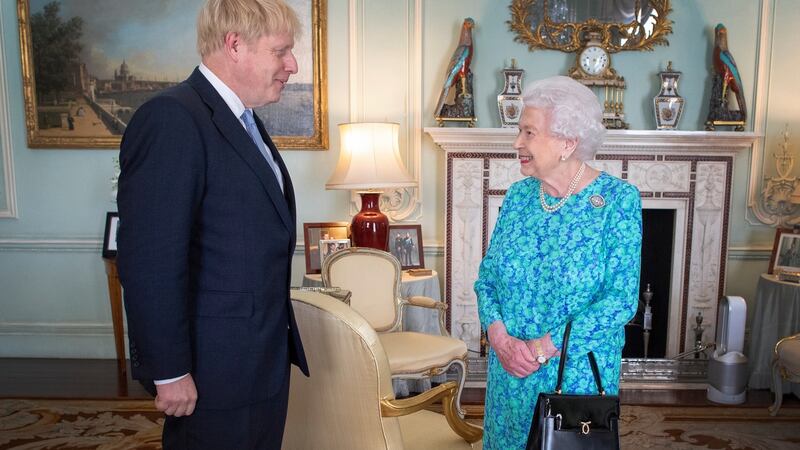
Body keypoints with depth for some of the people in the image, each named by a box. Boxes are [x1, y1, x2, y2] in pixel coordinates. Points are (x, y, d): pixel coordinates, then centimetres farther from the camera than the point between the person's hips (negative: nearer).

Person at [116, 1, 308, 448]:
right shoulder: (171, 118, -19)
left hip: (267, 356, 9)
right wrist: (169, 371, -19)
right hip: (214, 370, -9)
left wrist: (279, 337, 17)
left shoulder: (246, 122, 11)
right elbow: (150, 261, -23)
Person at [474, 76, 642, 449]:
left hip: (579, 373, -4)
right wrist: (500, 337, -14)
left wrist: (542, 347, -21)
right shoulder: (518, 196, 1)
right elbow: (486, 278, 4)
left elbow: (621, 300, -18)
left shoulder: (617, 199, -13)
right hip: (510, 371, 4)